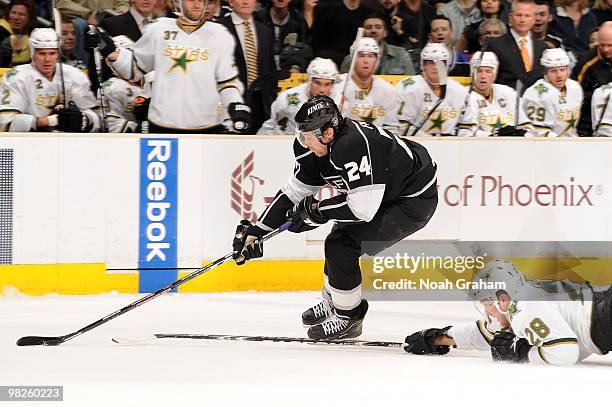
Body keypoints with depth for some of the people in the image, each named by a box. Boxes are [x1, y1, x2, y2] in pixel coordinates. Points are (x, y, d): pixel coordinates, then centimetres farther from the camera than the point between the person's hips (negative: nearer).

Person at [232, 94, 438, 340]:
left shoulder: (354, 146, -33)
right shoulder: (319, 149, -4)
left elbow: (362, 208, -33)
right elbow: (295, 191, 5)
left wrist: (315, 210, -19)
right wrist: (256, 232, 2)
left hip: (414, 201, -10)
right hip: (382, 196, 10)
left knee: (341, 246, -13)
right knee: (341, 238, 18)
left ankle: (349, 318, 3)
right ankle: (333, 302, 41)